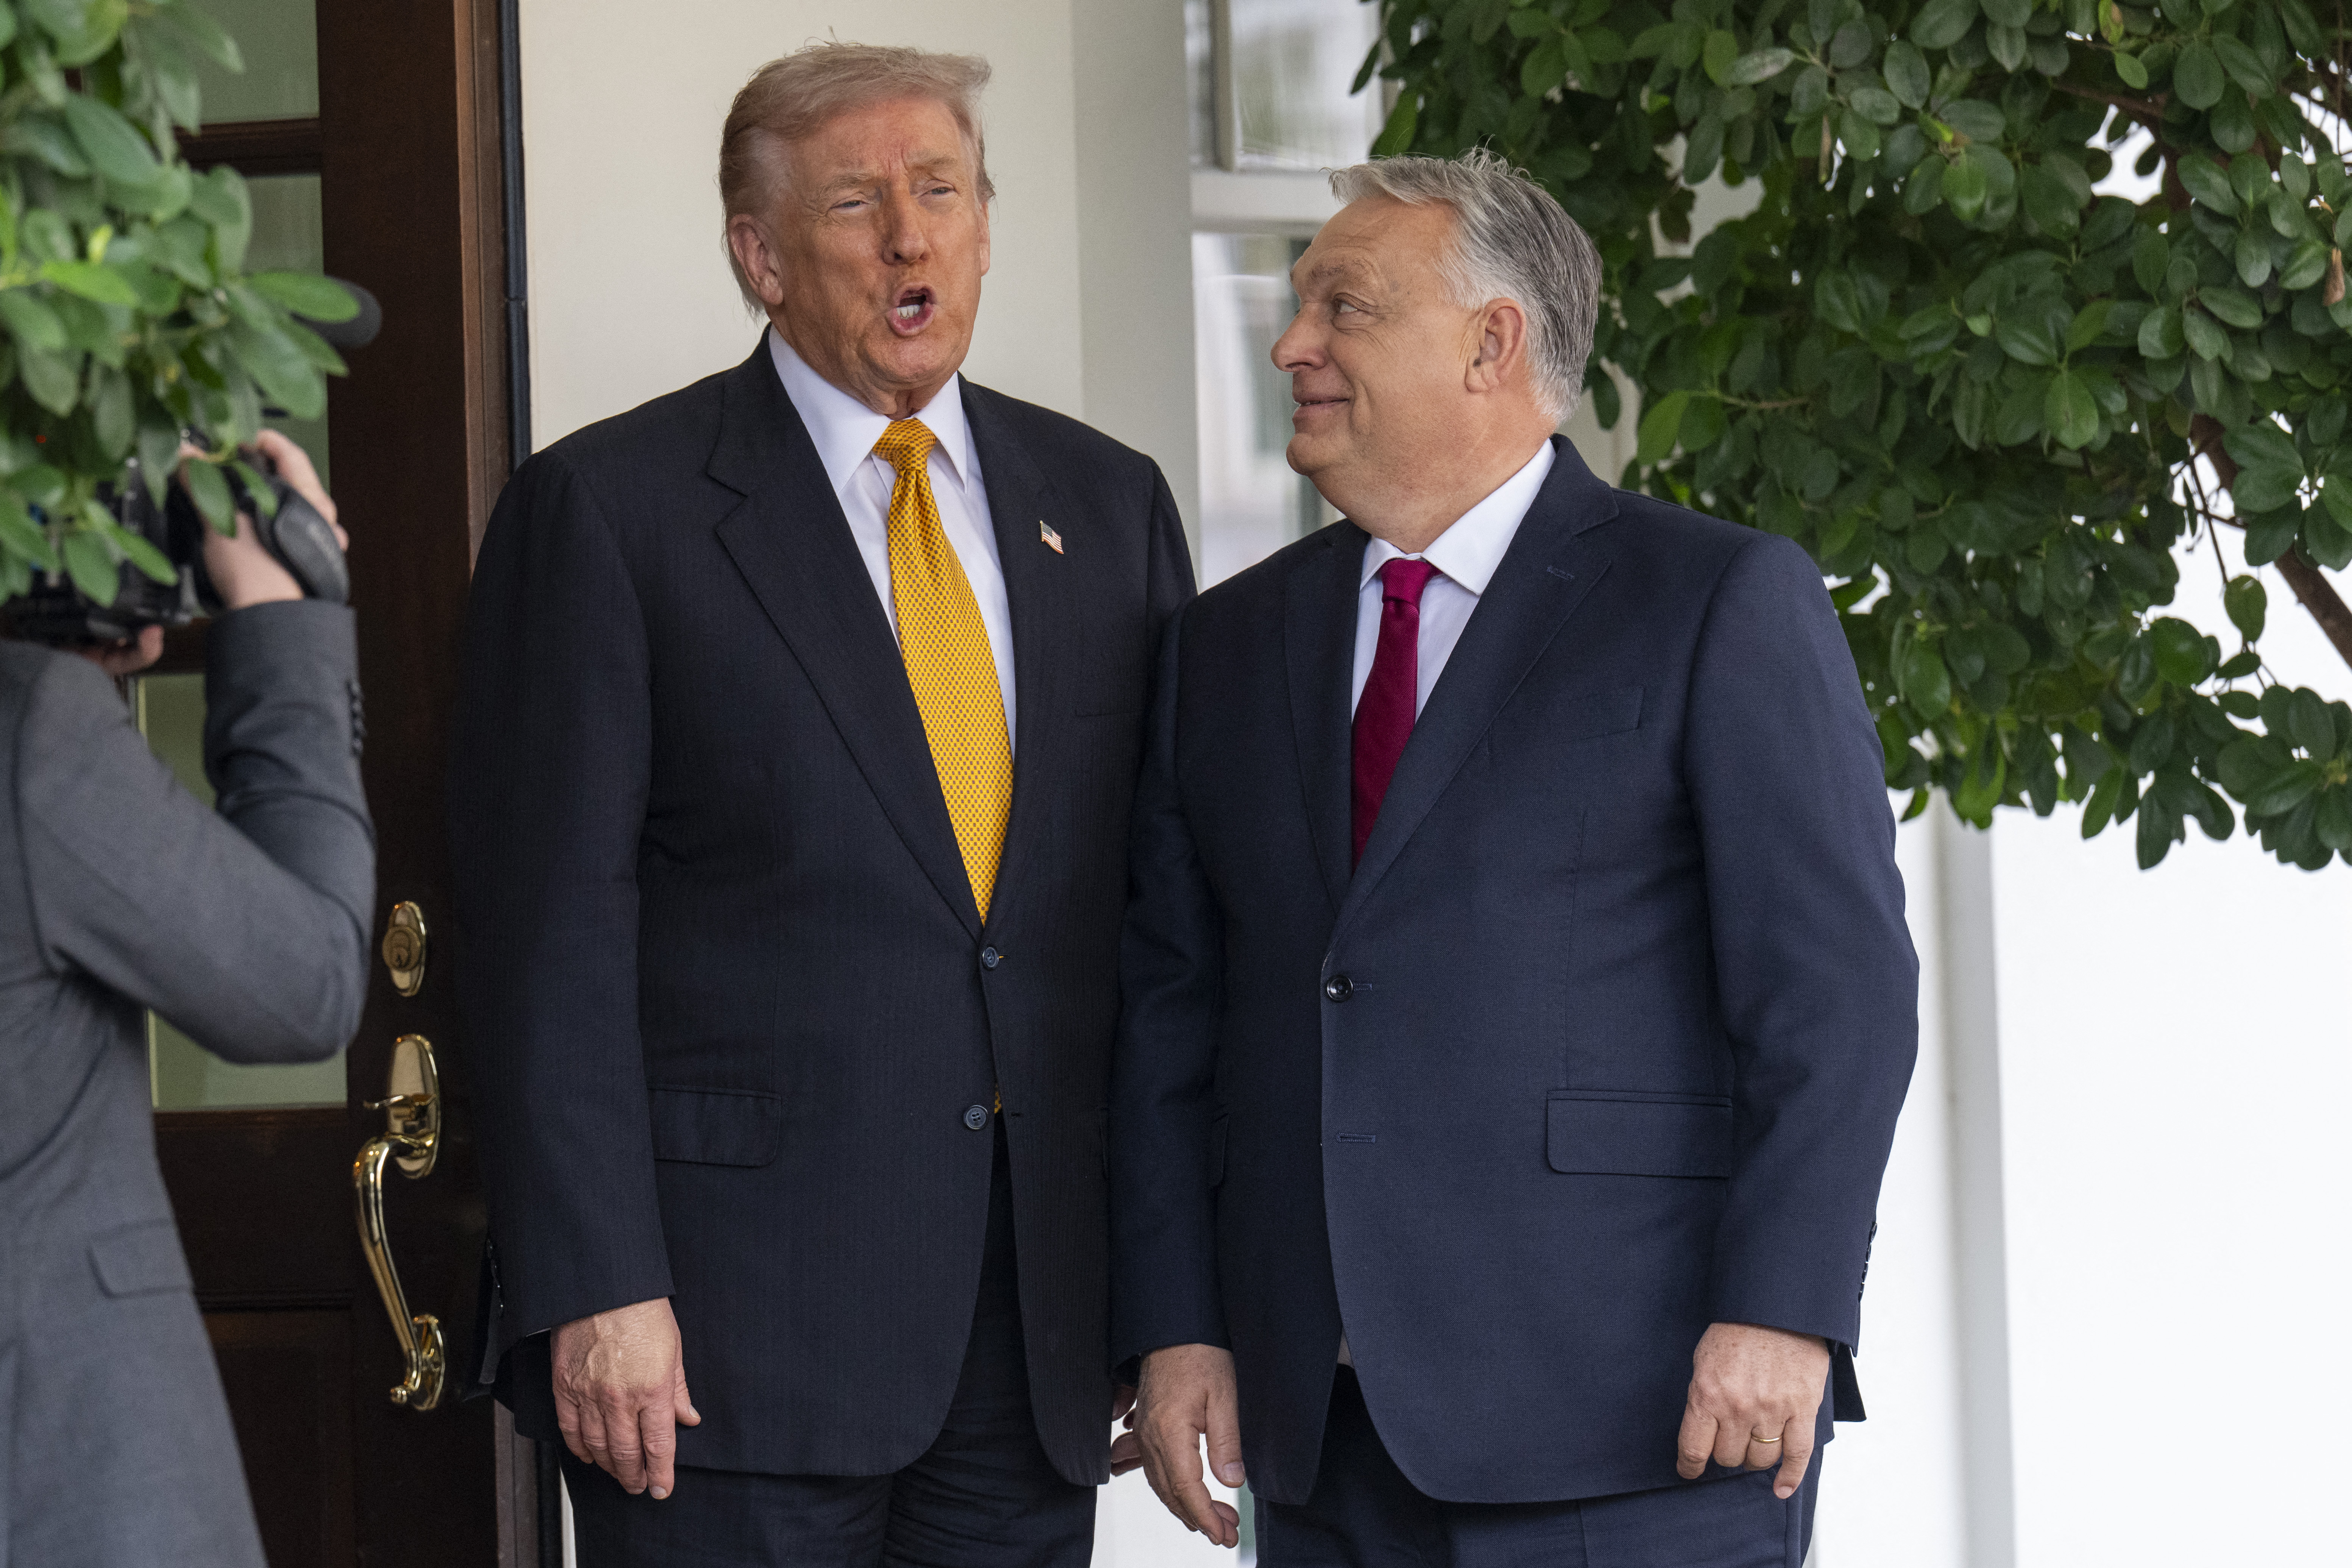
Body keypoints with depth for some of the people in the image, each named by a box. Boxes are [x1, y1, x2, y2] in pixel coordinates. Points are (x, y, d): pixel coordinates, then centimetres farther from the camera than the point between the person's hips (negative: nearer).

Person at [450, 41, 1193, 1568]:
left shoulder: (1108, 506, 12)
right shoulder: (611, 509, -2)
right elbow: (551, 928, -6)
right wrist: (596, 1291, -14)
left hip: (1044, 1310, 4)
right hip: (735, 1319, -4)